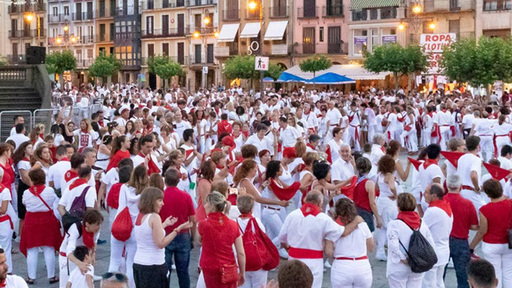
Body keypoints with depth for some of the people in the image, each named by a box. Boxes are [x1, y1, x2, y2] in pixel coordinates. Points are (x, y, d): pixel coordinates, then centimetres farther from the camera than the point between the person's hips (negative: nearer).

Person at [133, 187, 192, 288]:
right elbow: (161, 244, -19)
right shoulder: (154, 217, -17)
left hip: (138, 263, 8)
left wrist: (164, 224, 21)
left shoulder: (140, 216, 8)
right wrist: (178, 229, -18)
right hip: (153, 266, -8)